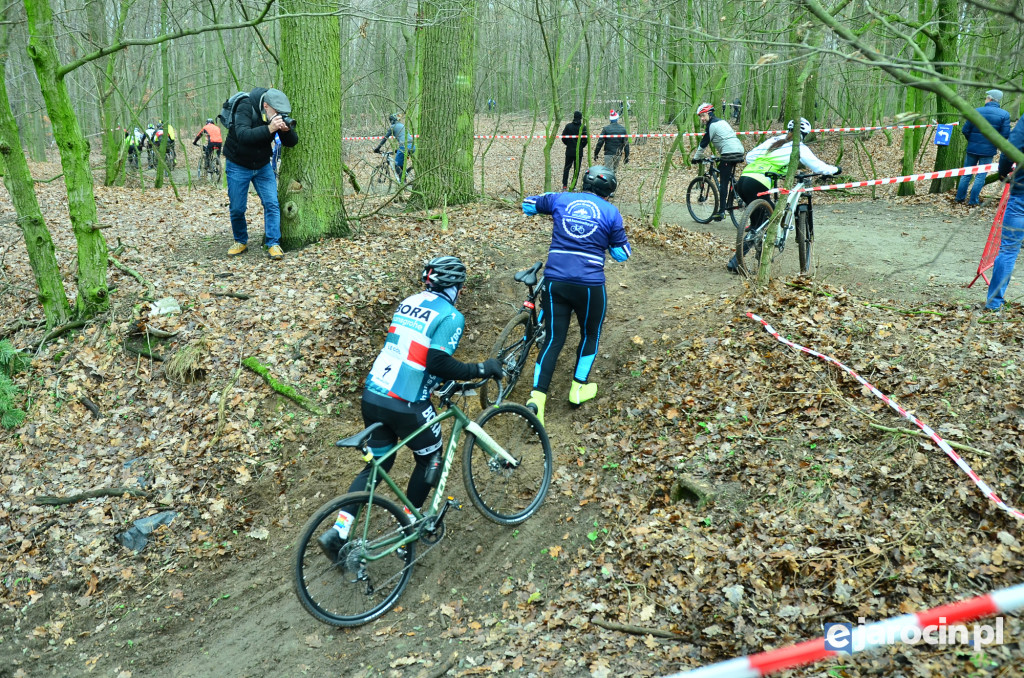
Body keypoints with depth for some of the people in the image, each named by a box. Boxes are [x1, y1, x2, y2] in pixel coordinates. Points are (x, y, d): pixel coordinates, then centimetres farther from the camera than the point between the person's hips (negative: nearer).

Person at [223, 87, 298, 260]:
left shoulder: (279, 114, -10)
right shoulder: (246, 107, -25)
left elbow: (292, 142, -9)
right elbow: (243, 136, -39)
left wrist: (287, 130, -31)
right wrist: (269, 129, -48)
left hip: (262, 166, 3)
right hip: (238, 166, -3)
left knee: (272, 204, -10)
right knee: (237, 208, 2)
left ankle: (273, 244, -5)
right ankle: (240, 241, 22)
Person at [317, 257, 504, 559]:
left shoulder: (408, 302, 14)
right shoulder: (451, 316, -9)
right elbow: (438, 362, -20)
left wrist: (444, 380, 29)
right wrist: (480, 369, -10)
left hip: (372, 395, 7)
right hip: (406, 405, -7)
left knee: (376, 465, 20)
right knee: (429, 460, 20)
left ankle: (338, 532, 12)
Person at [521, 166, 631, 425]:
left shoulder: (561, 199, 7)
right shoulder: (611, 212, 2)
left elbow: (528, 204, 23)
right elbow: (621, 253, 8)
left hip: (555, 282, 2)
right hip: (590, 285, -2)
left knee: (553, 339, 7)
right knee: (590, 335, 23)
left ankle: (537, 397, -7)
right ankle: (579, 388, 29)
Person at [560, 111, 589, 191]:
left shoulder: (568, 126, -4)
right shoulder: (583, 127, -7)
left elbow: (563, 137, -2)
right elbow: (586, 139, -8)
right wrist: (581, 146, 10)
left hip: (569, 151, 1)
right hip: (579, 151, -1)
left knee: (566, 168, 13)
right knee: (577, 169, 7)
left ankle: (564, 185, 7)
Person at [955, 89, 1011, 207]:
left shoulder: (976, 111, -6)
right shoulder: (1004, 115, -7)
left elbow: (965, 130, -5)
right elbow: (1005, 134, -9)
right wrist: (994, 142, 10)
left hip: (972, 148, 1)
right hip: (988, 150, -1)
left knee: (966, 174, 13)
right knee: (981, 176, 7)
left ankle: (959, 198, 18)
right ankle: (973, 201, 7)